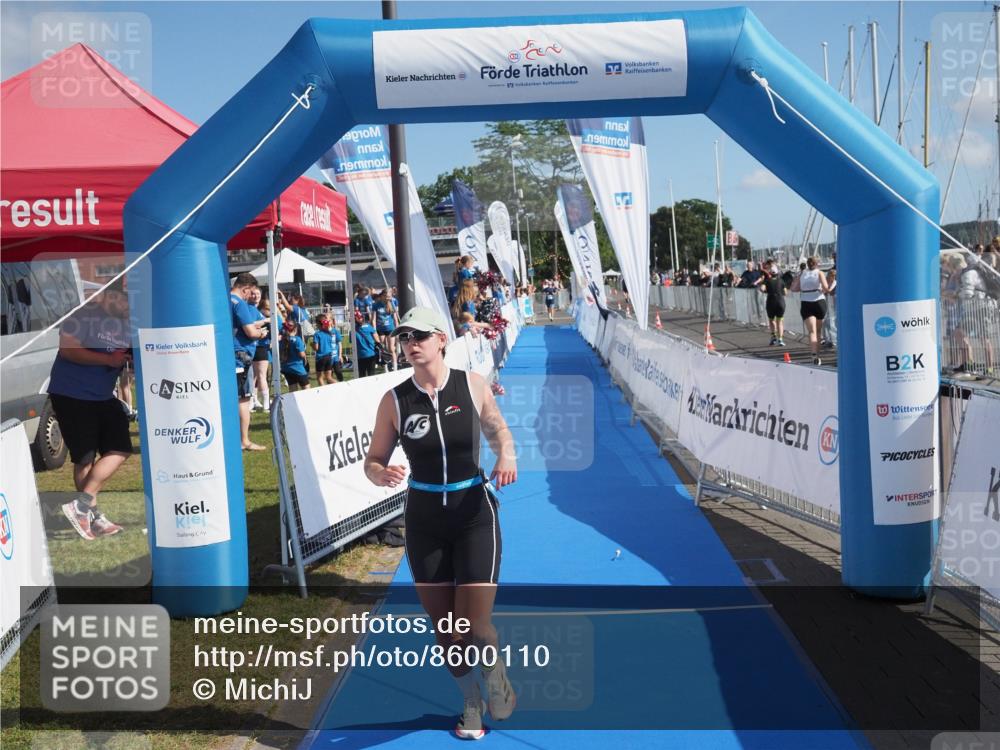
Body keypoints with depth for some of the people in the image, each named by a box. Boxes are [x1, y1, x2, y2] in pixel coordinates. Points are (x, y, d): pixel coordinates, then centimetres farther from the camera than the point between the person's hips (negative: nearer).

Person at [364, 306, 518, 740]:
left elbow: (498, 429, 10)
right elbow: (373, 461, -1)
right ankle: (471, 700, 38)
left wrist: (506, 454, -11)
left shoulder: (472, 385, -7)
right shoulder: (394, 400, -7)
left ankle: (495, 673, 29)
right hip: (424, 520, 2)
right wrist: (382, 475, -23)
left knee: (474, 627, -8)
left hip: (476, 514, -1)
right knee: (443, 626, 10)